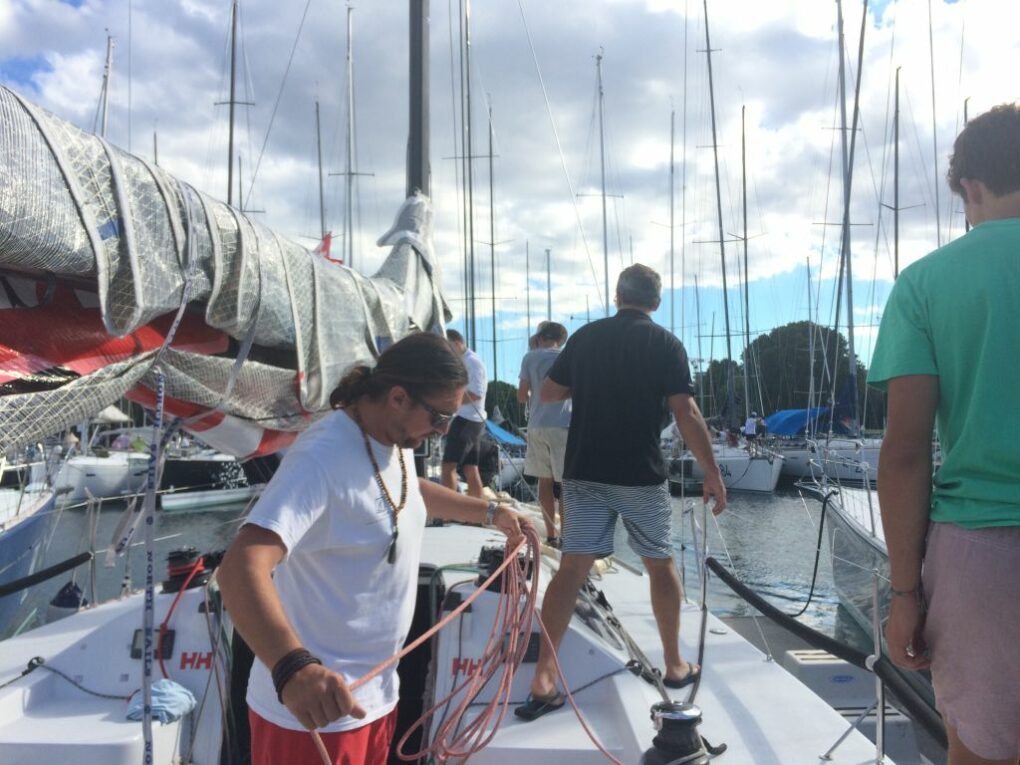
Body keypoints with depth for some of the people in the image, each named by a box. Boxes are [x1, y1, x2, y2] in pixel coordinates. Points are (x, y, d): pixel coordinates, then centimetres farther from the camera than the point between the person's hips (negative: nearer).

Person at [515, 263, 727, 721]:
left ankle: (543, 680, -6)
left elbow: (548, 394, 13)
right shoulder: (665, 343, -5)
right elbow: (686, 415, -10)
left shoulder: (585, 337, 5)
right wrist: (712, 473, -4)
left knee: (571, 569, 1)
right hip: (641, 475, -2)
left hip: (584, 472, 2)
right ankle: (675, 666, 27)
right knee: (660, 565, 16)